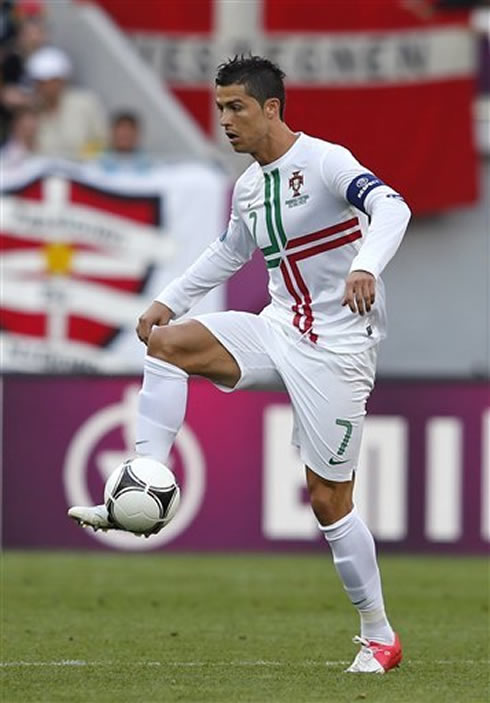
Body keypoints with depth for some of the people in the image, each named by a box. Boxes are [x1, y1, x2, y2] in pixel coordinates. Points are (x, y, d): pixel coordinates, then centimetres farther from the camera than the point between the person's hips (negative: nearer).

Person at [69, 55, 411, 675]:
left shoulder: (323, 161, -15)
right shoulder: (248, 187, 10)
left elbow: (390, 207, -32)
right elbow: (228, 252, 29)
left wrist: (365, 264, -50)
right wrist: (169, 301, 20)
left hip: (336, 346, -7)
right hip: (278, 329, 7)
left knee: (328, 499, -5)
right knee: (167, 341, -14)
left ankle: (378, 635, 10)